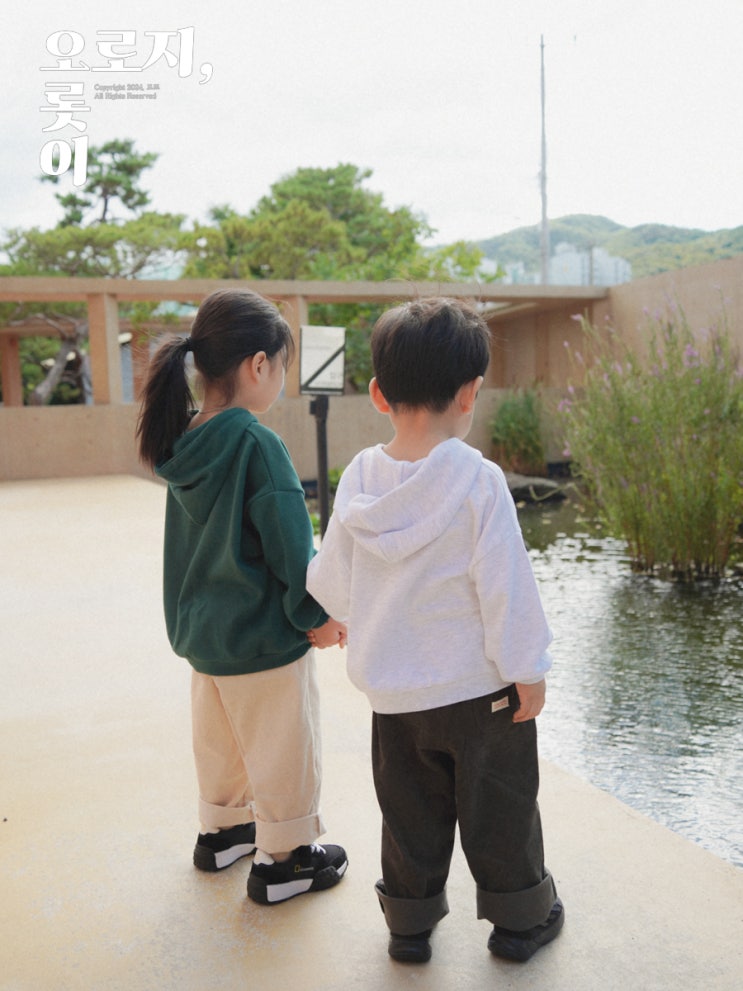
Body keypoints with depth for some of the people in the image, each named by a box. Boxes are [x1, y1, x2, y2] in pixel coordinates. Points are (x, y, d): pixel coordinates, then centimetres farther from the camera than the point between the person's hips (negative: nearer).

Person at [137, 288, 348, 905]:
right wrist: (316, 616, -8)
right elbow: (290, 546, -22)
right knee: (282, 749, 10)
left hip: (203, 631, 8)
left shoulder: (185, 443, 0)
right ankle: (283, 861, 26)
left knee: (219, 739, 25)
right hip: (263, 636, -8)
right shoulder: (257, 444, -23)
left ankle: (222, 830, 44)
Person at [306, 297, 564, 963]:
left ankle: (410, 924, 35)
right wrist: (528, 671, -6)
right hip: (479, 684, -3)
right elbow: (506, 588, -18)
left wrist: (355, 619, 24)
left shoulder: (359, 478, -6)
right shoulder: (478, 480, -20)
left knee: (411, 810, 19)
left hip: (394, 689, 4)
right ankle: (521, 916, 35)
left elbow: (331, 583, 2)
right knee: (499, 806, 16)